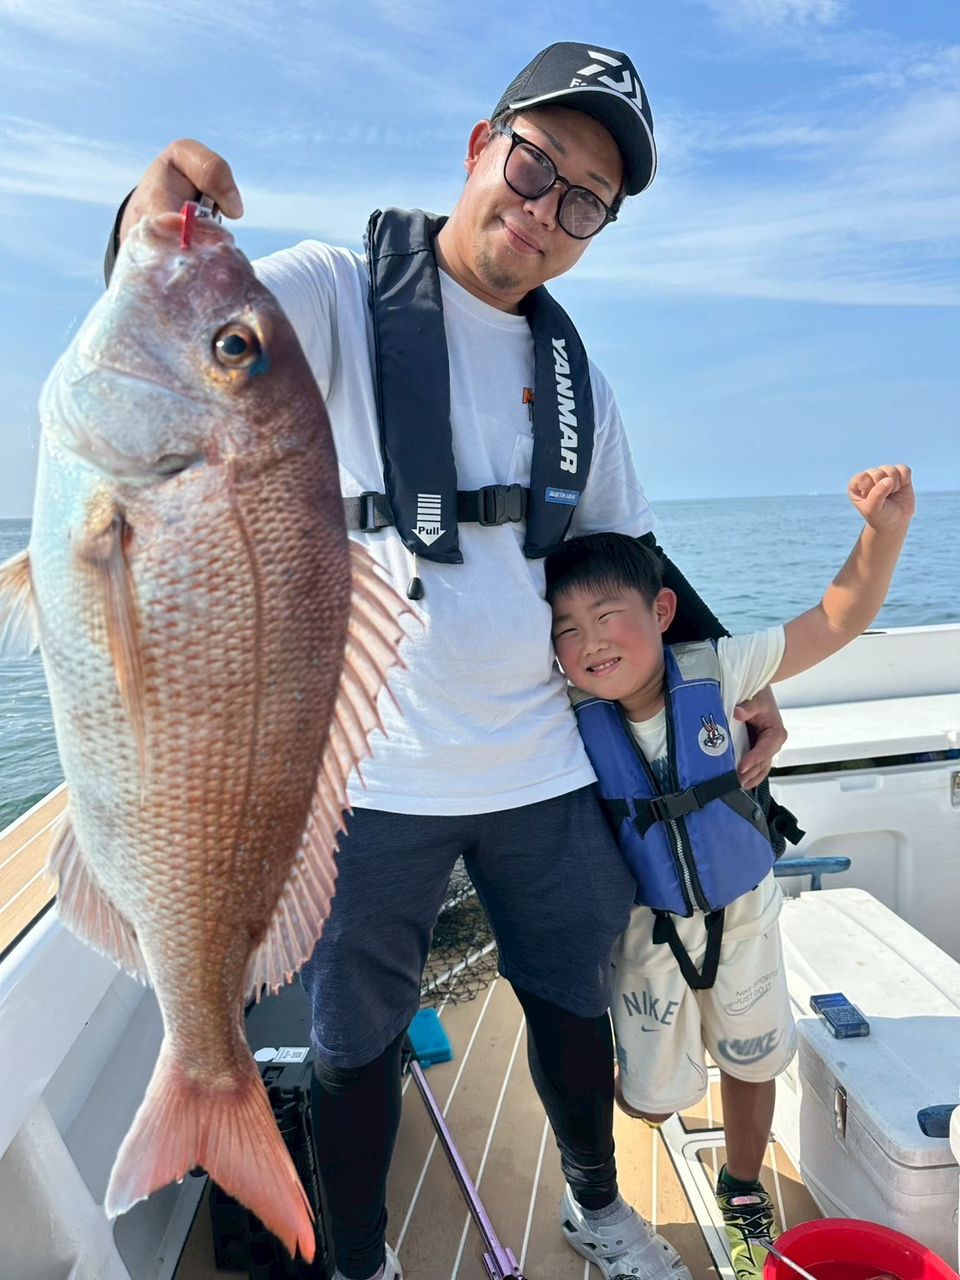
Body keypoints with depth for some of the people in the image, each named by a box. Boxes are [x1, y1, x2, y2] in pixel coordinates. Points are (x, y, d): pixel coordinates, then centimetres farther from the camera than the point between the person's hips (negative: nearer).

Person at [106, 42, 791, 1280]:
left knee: (575, 998, 20)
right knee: (356, 1039, 13)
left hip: (541, 764, 5)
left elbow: (632, 553, 16)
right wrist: (153, 237, -43)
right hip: (371, 774, -4)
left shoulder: (575, 375, 9)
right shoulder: (338, 295, -4)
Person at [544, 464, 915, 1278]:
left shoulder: (716, 672, -21)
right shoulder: (568, 716, -21)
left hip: (743, 908, 1)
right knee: (653, 1098, 10)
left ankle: (744, 1192, 49)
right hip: (646, 926, 0)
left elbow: (837, 622, -17)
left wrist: (884, 532, -30)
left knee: (750, 1061, 19)